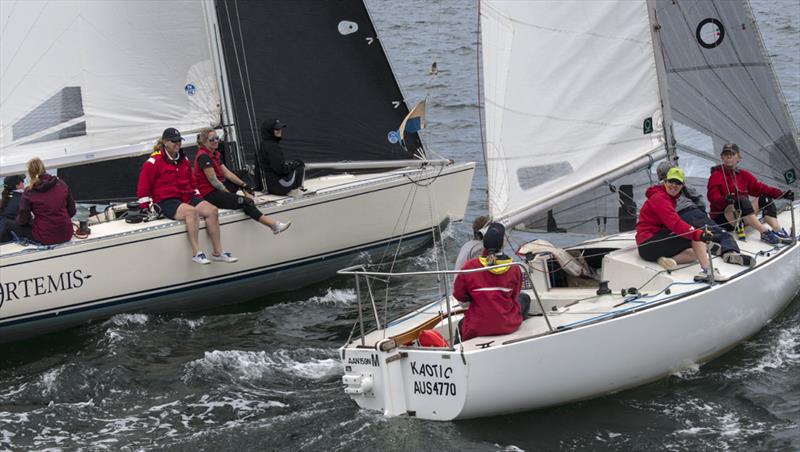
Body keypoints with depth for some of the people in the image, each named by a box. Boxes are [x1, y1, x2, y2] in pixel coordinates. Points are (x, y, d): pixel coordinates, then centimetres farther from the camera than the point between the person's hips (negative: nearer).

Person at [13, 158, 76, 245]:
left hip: (45, 238, -5)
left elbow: (23, 221, -4)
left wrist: (18, 218, 18)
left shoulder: (28, 193, -10)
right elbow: (72, 212, 4)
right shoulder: (62, 184, -2)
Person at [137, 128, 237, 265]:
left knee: (212, 210, -15)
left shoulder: (183, 159, 17)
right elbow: (143, 186, -6)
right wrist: (144, 208, -10)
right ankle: (196, 253, -37)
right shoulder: (154, 161, -5)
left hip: (186, 197, 8)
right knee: (192, 211, -36)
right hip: (166, 202, -8)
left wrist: (197, 197, 23)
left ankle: (218, 252, -12)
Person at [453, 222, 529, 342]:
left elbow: (459, 295, -2)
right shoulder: (514, 269, -12)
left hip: (476, 330, 0)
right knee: (525, 298, 32)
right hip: (508, 326, 0)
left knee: (461, 324, 39)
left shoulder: (470, 266, -15)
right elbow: (514, 296, 3)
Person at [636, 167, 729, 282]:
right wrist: (699, 234, -39)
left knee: (695, 253, -1)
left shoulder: (669, 198, 21)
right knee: (695, 237, -18)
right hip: (649, 244, -10)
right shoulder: (660, 198, -14)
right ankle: (707, 271, -30)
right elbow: (675, 224, -28)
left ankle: (664, 259, -18)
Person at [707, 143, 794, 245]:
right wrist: (725, 199, -40)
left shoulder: (743, 175, 15)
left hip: (742, 219, 6)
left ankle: (777, 230, -25)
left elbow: (760, 188, 8)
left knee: (765, 198, -6)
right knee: (742, 200, -31)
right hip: (722, 218, -6)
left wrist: (781, 194, -5)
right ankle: (764, 232, -35)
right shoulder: (716, 176, -3)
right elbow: (713, 198, -17)